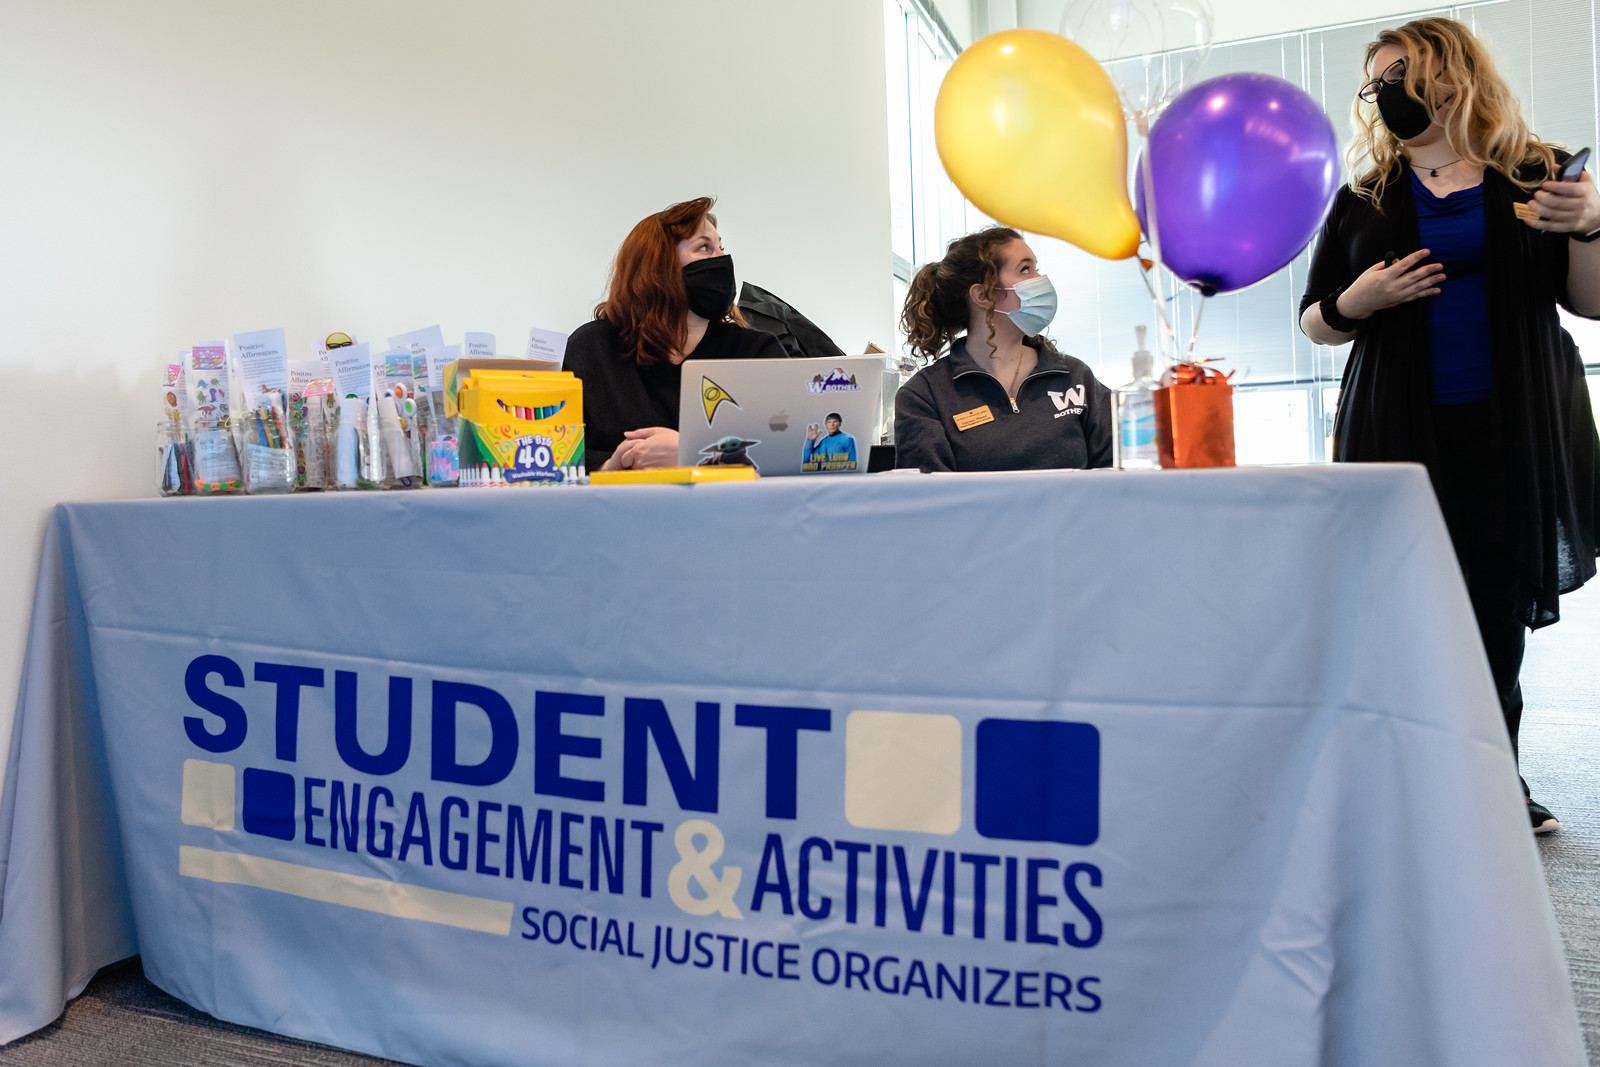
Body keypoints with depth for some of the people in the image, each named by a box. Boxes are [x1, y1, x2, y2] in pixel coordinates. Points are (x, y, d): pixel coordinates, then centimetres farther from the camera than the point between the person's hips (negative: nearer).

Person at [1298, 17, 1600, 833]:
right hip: (1403, 434, 0)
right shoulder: (1363, 198, 12)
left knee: (1501, 608, 1)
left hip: (1515, 428, 0)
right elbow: (1313, 323, 12)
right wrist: (1358, 302, -9)